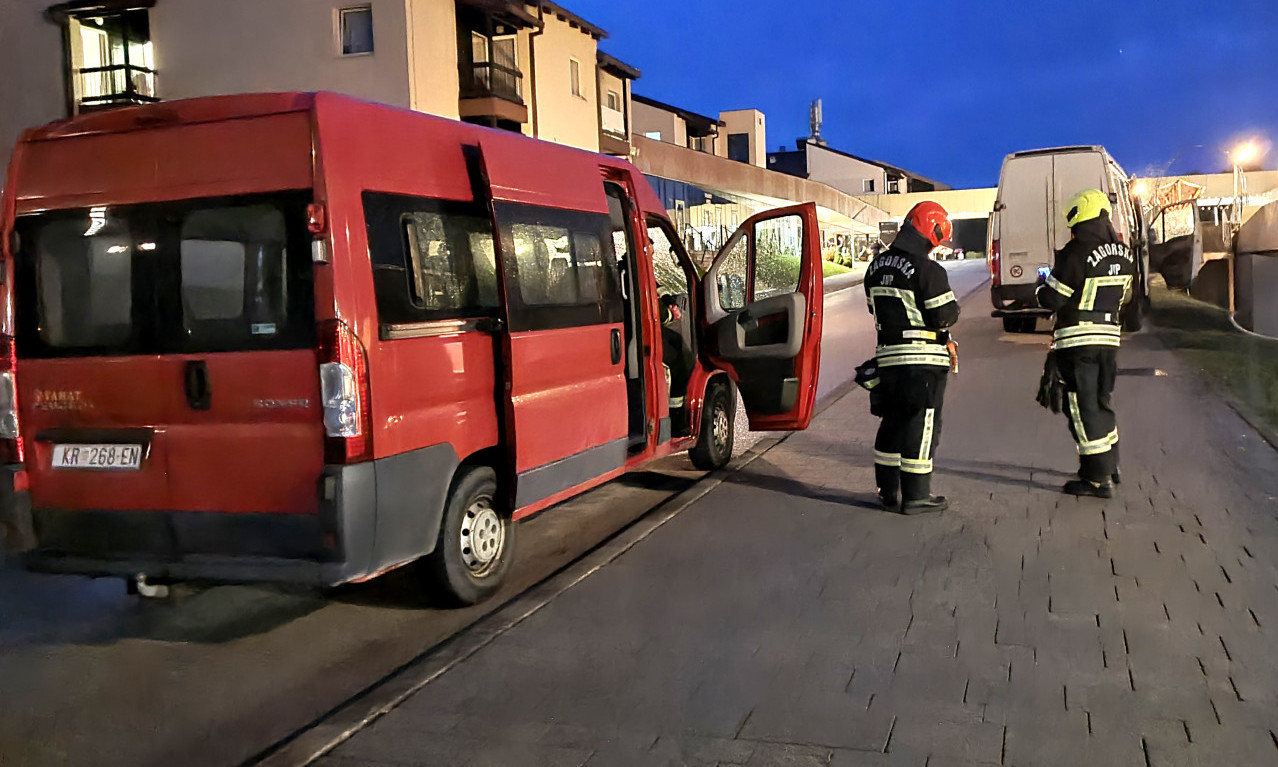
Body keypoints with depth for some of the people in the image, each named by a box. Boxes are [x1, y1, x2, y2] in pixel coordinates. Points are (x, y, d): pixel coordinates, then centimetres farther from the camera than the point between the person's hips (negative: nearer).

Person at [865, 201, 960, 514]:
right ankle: (916, 496, 5)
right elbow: (946, 316, -13)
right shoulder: (928, 270, -16)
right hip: (923, 359, -7)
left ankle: (888, 491, 21)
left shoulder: (877, 266, 8)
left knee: (893, 421, 15)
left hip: (887, 356, 7)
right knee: (921, 427, 1)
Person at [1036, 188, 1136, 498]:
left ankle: (1098, 479, 1)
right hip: (1109, 336, 7)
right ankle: (1109, 465, 31)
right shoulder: (1124, 254, 6)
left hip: (1077, 341, -7)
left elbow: (1051, 299, -15)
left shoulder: (1078, 253, -17)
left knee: (1083, 407, -1)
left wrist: (1042, 283, 6)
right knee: (1101, 401, 21)